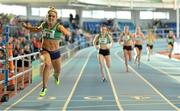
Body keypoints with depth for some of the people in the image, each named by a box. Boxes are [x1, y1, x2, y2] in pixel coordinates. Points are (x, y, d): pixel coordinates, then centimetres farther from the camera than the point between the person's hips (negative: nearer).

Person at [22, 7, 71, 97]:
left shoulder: (58, 26, -17)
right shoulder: (44, 24, -5)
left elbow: (68, 34, -34)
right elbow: (37, 29, 17)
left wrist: (66, 32, -56)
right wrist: (27, 27, 5)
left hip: (55, 52, 0)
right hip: (45, 50, 0)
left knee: (58, 71, 20)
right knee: (47, 64, -32)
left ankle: (56, 76, 61)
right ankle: (44, 87, -22)